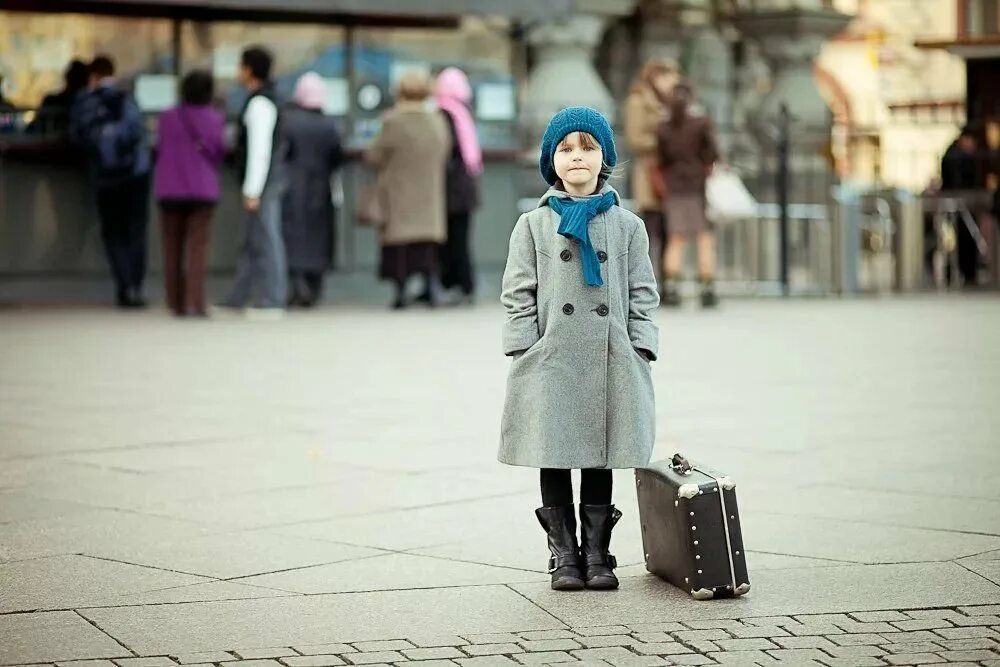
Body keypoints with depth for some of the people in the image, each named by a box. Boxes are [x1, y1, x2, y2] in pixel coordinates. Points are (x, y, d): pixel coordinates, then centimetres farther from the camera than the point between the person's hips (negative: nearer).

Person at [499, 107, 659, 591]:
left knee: (600, 458, 6)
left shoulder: (627, 225, 8)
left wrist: (640, 353, -1)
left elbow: (642, 296, 8)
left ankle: (597, 553, 14)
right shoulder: (533, 225, 6)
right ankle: (564, 555, 12)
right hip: (551, 361, 0)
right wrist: (524, 355, -4)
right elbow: (518, 296, 3)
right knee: (553, 459, 3)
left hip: (610, 361, 1)